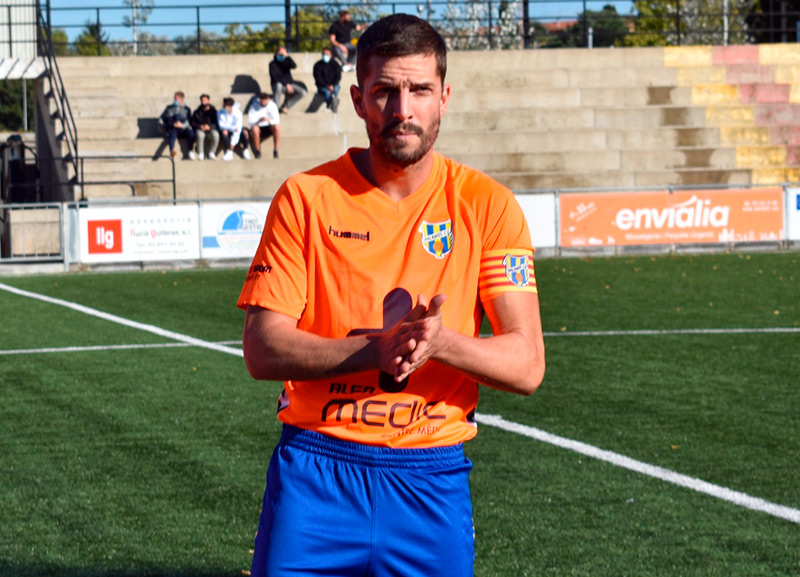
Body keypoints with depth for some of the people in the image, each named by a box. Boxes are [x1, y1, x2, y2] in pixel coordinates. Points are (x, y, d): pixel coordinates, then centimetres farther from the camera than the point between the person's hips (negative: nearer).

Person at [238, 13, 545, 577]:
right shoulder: (306, 197, -1)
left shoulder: (487, 204, 0)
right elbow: (262, 350, -7)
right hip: (315, 471, 0)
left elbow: (526, 366, -3)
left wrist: (440, 343, -23)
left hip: (432, 478, 1)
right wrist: (378, 349, -22)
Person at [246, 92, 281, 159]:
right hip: (259, 126, -1)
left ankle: (275, 150, -21)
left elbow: (276, 120, -17)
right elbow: (251, 121, -20)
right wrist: (259, 120, -39)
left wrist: (269, 121, -39)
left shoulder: (273, 105, -11)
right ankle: (257, 151, -18)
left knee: (277, 127, -33)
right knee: (254, 129, -37)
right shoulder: (254, 106, -15)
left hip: (269, 127, 1)